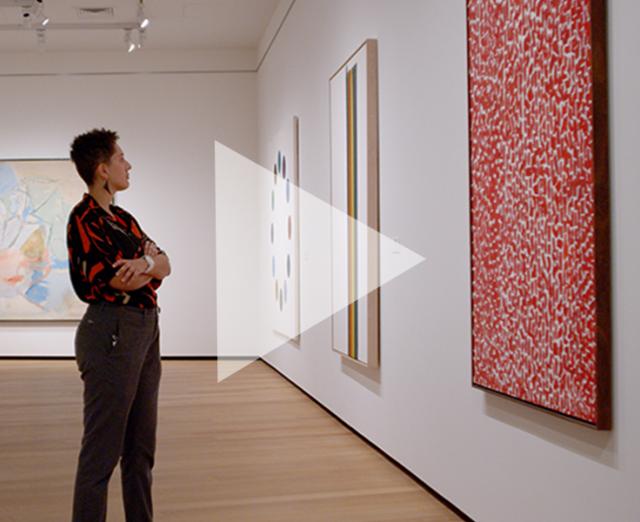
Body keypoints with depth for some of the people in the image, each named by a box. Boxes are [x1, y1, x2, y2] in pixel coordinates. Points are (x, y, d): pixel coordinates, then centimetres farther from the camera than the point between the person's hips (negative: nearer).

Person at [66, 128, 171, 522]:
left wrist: (145, 261, -13)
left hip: (146, 330, 9)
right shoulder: (84, 219, -11)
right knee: (103, 449, -2)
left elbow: (165, 264, 7)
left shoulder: (123, 218, 15)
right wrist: (151, 262, 0)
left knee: (141, 445, 15)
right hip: (112, 333, -9)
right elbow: (122, 281, -17)